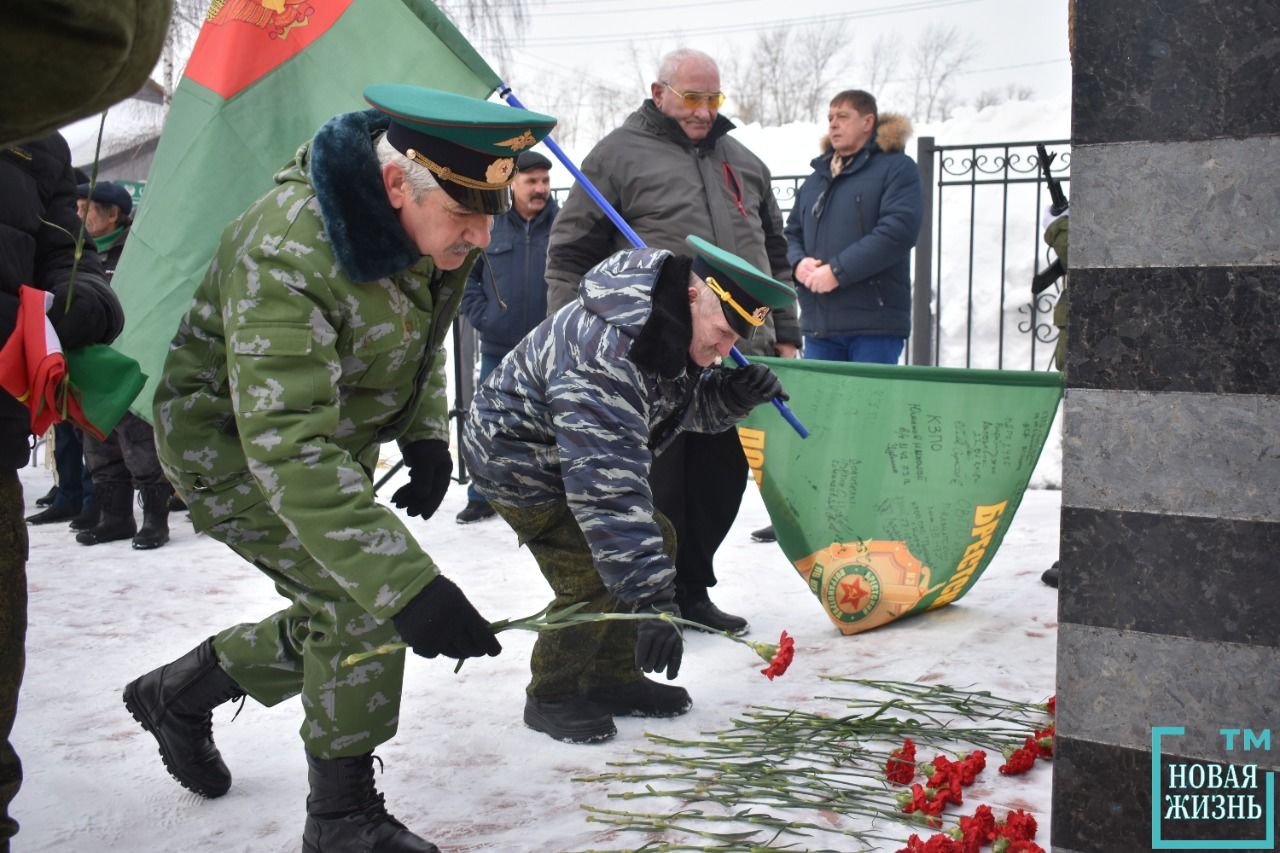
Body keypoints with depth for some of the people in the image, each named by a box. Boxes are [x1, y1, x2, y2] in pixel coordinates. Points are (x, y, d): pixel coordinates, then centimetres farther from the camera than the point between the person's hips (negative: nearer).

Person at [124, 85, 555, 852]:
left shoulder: (440, 230, -12)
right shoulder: (286, 256, -38)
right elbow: (288, 450, -45)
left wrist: (428, 436, -1)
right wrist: (408, 582, -51)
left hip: (338, 435, 8)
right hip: (230, 440, -8)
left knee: (342, 624, 12)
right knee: (363, 601, -19)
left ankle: (180, 694, 36)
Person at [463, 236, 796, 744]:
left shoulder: (675, 325, -10)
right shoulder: (604, 357, -40)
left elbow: (693, 405, 4)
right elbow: (608, 491, -44)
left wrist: (737, 394, -20)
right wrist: (652, 601, -46)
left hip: (584, 454, 9)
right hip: (518, 457, -9)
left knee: (653, 543, 6)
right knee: (595, 581, -17)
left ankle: (613, 678, 19)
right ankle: (551, 698, 5)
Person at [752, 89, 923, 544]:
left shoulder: (895, 168, -2)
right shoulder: (817, 177, 20)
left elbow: (897, 231, -15)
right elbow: (791, 231, 20)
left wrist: (837, 270, -18)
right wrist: (799, 262, -3)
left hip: (874, 322, -6)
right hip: (820, 322, 7)